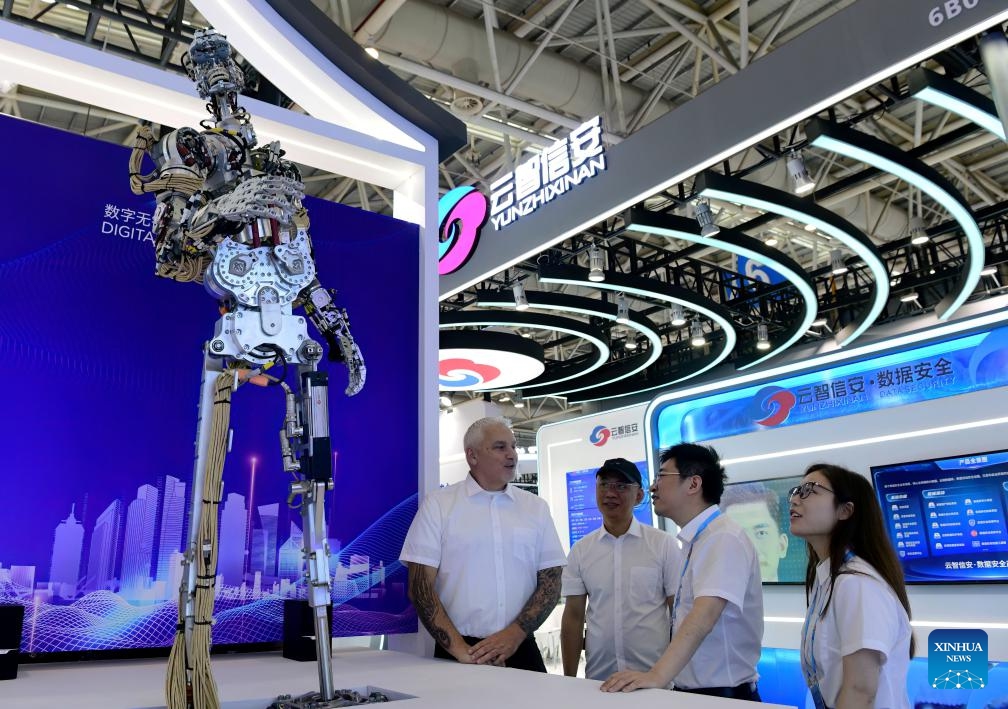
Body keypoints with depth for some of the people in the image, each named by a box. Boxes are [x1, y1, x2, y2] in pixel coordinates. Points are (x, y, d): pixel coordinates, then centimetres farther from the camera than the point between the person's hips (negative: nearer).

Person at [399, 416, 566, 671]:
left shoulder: (536, 507, 4)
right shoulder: (438, 504, -3)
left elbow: (551, 582, 3)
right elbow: (420, 585, -6)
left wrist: (514, 634, -10)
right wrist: (459, 648, -14)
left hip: (521, 650, 2)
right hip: (457, 657, -2)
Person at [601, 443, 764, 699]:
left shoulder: (724, 538, -20)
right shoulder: (694, 540, 6)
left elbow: (704, 616, -32)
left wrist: (657, 675, -40)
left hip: (723, 694, -8)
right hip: (690, 690, 8)